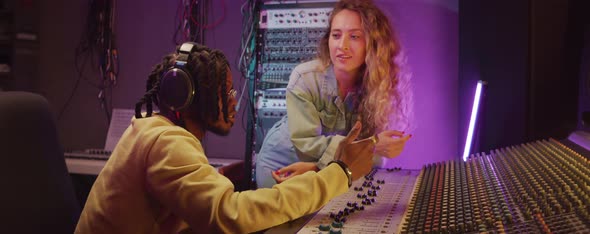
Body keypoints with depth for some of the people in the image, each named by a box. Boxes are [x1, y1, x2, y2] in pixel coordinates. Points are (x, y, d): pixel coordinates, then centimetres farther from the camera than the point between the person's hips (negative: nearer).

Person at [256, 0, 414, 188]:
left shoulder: (380, 84, -18)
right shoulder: (304, 78, -25)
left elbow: (374, 157, -19)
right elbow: (304, 143, -26)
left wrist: (316, 166, -30)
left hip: (331, 171, 2)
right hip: (281, 164, -2)